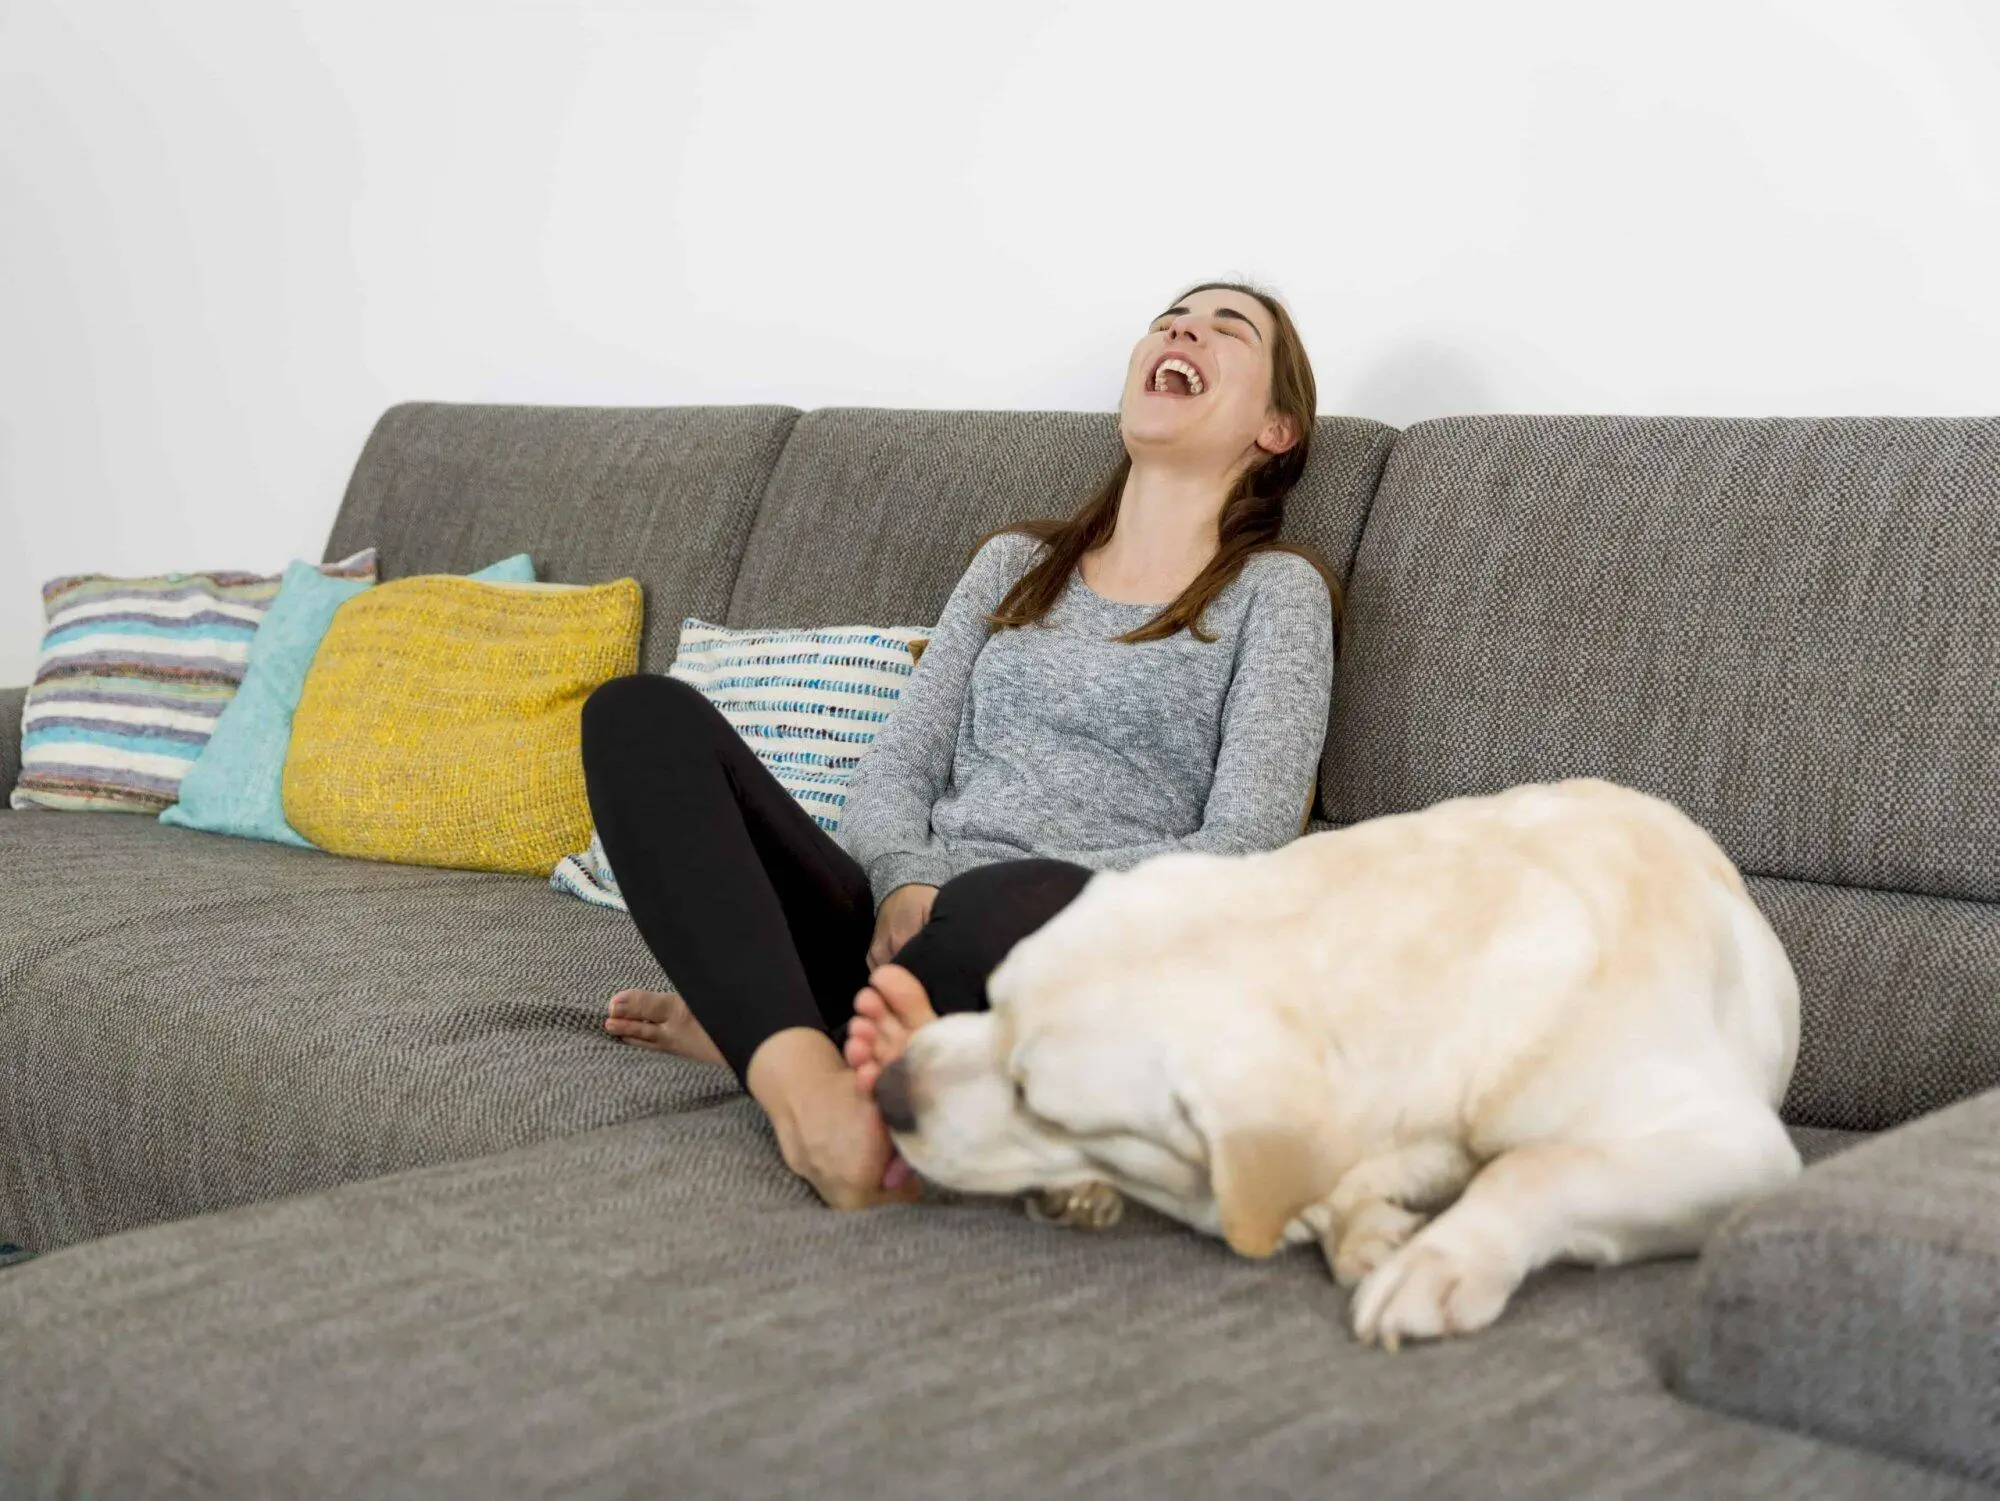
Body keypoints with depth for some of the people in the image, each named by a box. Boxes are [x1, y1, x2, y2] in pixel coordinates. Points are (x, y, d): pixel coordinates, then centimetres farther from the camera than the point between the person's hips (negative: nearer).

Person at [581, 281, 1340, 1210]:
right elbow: (896, 771, 14)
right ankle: (799, 1075, -34)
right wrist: (904, 889, -10)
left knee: (1015, 905, -42)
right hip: (899, 929, 5)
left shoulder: (1276, 589, 10)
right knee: (644, 712, -16)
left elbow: (1240, 851, -3)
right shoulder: (1015, 562, 24)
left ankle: (743, 1021, -15)